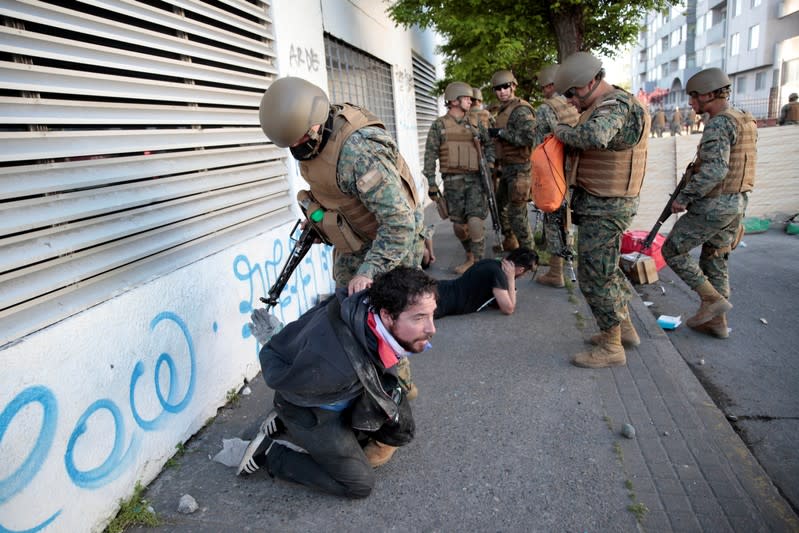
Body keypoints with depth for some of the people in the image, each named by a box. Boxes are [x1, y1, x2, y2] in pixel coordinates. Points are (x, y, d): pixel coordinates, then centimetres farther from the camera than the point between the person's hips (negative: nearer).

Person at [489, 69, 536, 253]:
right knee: (501, 206, 21)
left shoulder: (520, 110, -15)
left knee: (517, 213, -8)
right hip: (506, 167, 10)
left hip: (519, 168, -10)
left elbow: (528, 136, -29)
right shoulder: (503, 110, 15)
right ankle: (510, 243, 38)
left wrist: (501, 132, -24)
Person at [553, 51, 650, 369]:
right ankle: (624, 328, 35)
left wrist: (563, 132, -24)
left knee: (594, 274, -4)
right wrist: (567, 135, -2)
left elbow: (595, 137, -41)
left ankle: (611, 348, 8)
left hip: (604, 208, -11)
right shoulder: (609, 105, 15)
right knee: (605, 267, 21)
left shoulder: (613, 106, -19)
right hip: (601, 203, 11)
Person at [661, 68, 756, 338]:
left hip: (713, 207, -9)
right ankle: (716, 322, 21)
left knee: (672, 251, 3)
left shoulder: (718, 124, -18)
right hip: (736, 204, 9)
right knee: (714, 262, 16)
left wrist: (683, 198, -20)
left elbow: (714, 170, -28)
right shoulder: (745, 121, 13)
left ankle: (713, 299, 2)